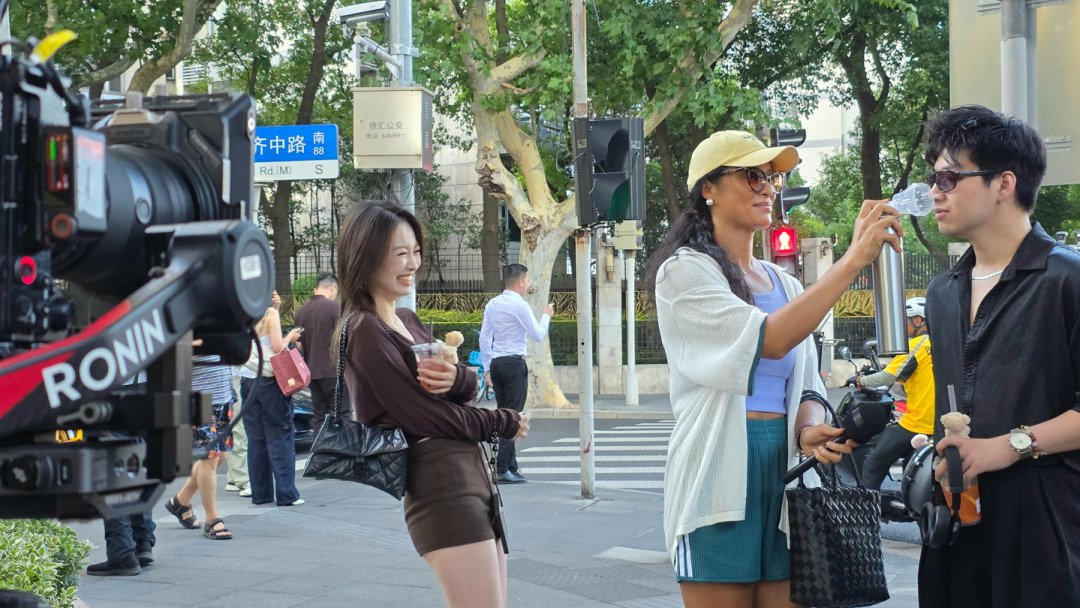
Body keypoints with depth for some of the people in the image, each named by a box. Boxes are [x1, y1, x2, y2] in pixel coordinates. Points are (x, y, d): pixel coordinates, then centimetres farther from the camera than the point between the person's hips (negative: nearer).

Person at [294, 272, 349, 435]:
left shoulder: (301, 311, 8)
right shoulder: (334, 307, -10)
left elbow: (298, 344, 13)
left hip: (311, 371, 6)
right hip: (333, 370, -6)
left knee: (319, 415, 10)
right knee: (342, 414, -1)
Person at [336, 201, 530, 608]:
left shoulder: (408, 321, 17)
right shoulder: (364, 331, -10)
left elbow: (468, 388, 13)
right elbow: (426, 416, -13)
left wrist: (457, 378, -12)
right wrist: (505, 423, 0)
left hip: (476, 475, 9)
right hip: (440, 486, -9)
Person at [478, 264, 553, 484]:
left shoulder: (492, 304, 12)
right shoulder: (520, 305, -11)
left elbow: (484, 338, 14)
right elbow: (537, 335, -8)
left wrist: (487, 367, 18)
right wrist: (546, 316, 9)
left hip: (496, 364, 8)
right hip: (514, 363, -8)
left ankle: (511, 467, 16)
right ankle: (503, 470, -10)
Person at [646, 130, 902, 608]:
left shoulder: (784, 285, 16)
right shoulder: (685, 271, -5)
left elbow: (806, 387, 15)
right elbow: (769, 340, -19)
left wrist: (810, 432, -9)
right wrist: (853, 259, -21)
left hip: (786, 470, 6)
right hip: (721, 477, -6)